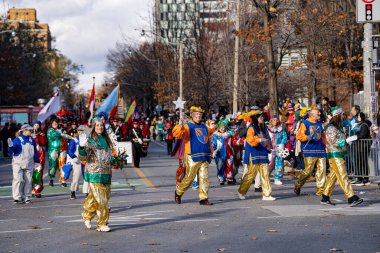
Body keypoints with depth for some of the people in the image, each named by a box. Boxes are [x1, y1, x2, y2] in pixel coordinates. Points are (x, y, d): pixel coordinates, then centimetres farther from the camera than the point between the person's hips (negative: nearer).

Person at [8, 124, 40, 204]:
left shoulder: (32, 140, 10)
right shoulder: (17, 140, -5)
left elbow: (35, 152, 18)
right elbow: (11, 151, -6)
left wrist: (37, 162, 17)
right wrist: (10, 146, -27)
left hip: (29, 165, 4)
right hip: (18, 164, -4)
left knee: (28, 181, 4)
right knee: (18, 180, -13)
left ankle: (26, 198, 11)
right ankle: (17, 197, -8)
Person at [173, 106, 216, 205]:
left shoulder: (204, 127, 17)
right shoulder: (187, 126, -4)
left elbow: (209, 133, 38)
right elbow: (177, 134, -23)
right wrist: (180, 126, -39)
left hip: (204, 157, 6)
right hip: (192, 157, -5)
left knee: (204, 177, 0)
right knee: (189, 177, -2)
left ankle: (203, 198, 3)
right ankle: (178, 192, 20)